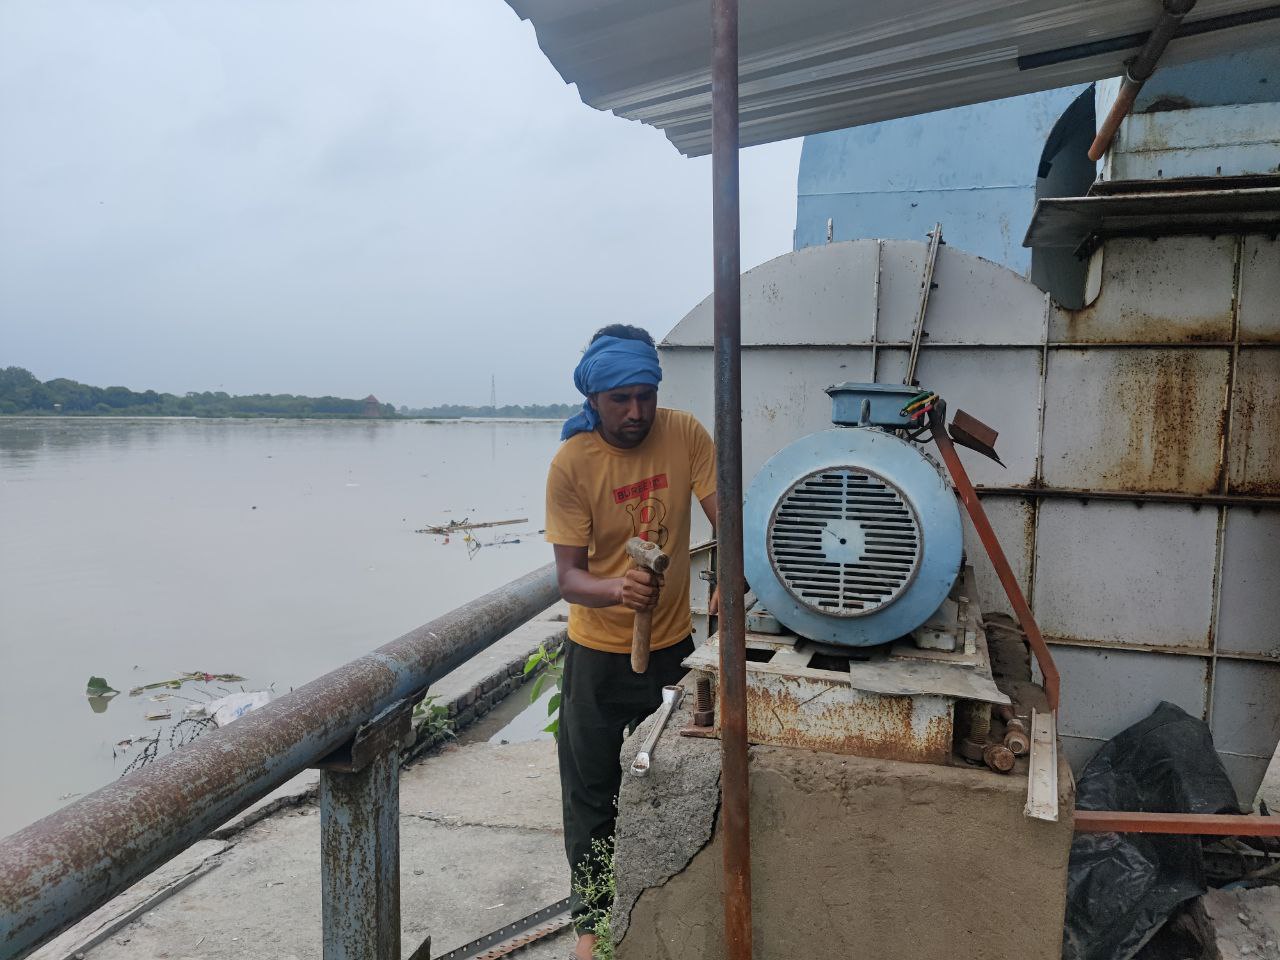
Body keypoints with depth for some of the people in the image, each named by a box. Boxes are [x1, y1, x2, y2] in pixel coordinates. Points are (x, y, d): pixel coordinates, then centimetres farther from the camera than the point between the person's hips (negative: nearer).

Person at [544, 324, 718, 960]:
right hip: (599, 653, -2)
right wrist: (614, 588, -40)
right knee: (592, 794, 11)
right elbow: (568, 578, -19)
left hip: (673, 644, 2)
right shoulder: (571, 464, -18)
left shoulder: (684, 435, -11)